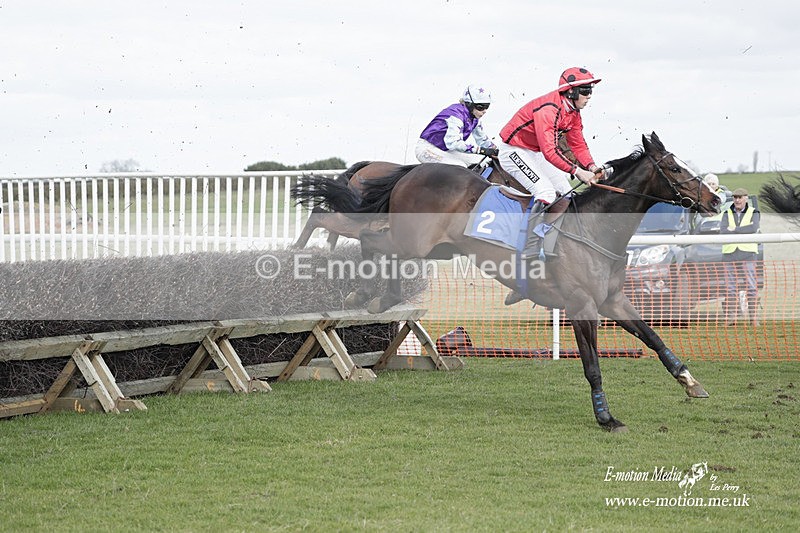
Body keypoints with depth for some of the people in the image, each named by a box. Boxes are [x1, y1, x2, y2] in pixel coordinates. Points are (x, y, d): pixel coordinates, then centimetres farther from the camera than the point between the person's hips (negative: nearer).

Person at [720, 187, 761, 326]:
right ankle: (730, 317, 3)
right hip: (729, 252, 2)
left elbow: (754, 228, -13)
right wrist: (744, 231, -12)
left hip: (747, 253, -2)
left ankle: (753, 317, -4)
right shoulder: (727, 214, 13)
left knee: (751, 286, -6)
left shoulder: (754, 213, 7)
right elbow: (723, 230, -5)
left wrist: (734, 229, -9)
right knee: (730, 287, 1)